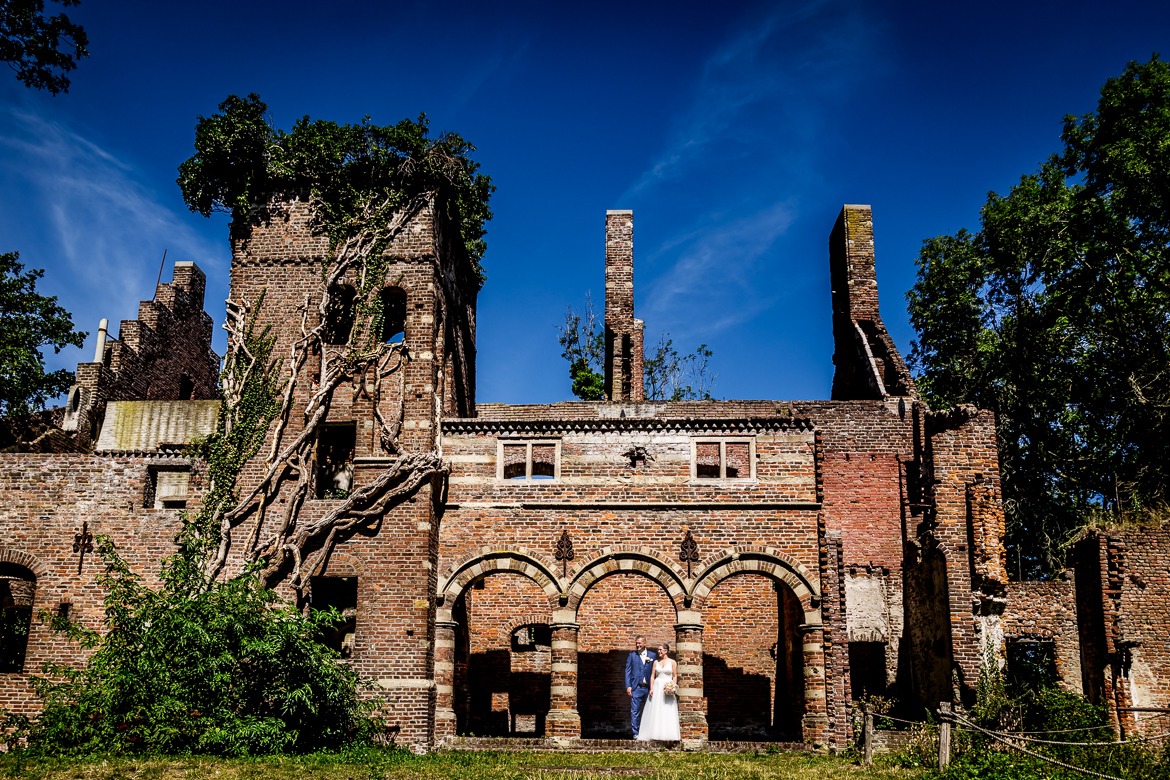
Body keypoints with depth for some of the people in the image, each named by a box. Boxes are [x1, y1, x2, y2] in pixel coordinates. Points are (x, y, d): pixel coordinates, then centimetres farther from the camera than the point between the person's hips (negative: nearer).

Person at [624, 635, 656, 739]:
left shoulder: (652, 655, 8)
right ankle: (635, 733, 2)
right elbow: (628, 671, 5)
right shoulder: (632, 655, 7)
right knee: (635, 712, -3)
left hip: (649, 687, 1)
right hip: (636, 687, -1)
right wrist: (628, 686, -5)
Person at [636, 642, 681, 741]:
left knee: (668, 712, -6)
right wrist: (651, 688, -2)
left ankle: (669, 735, -5)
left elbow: (675, 676, 2)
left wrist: (673, 686, -12)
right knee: (655, 712, 1)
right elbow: (652, 676, 8)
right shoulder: (656, 662, 10)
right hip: (657, 687, 3)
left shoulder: (672, 662, 3)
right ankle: (655, 734, 4)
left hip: (668, 687, -3)